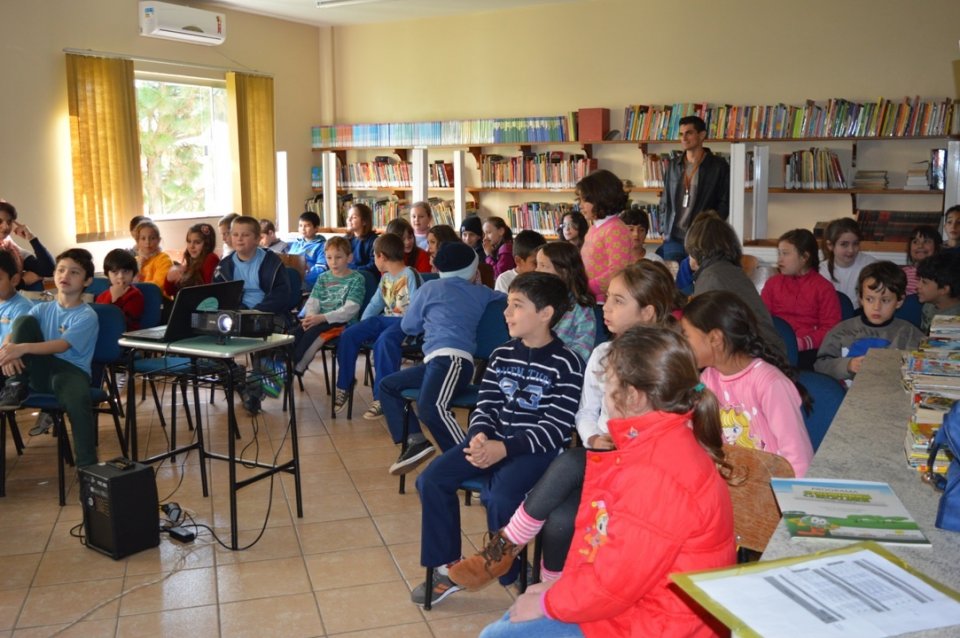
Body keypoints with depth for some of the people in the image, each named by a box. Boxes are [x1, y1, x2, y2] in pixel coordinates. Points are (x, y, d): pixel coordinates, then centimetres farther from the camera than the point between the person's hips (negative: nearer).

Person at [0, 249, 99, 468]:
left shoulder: (87, 316, -6)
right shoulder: (42, 309, 10)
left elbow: (62, 345, -22)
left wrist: (23, 348, -36)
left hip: (70, 370, -4)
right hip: (40, 372, 4)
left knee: (77, 398, -39)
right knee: (23, 321, -12)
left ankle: (87, 466, -28)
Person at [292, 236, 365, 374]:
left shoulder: (356, 279, -2)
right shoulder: (323, 278, 16)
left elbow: (350, 309, -13)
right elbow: (312, 301, 8)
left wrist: (322, 317, -22)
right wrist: (311, 316, -16)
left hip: (343, 323, -5)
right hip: (319, 321, 5)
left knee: (315, 331, -31)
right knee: (299, 329, -25)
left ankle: (296, 370, -29)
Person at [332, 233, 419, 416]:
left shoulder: (410, 275, -11)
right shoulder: (385, 277, 16)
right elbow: (375, 303, 23)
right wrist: (361, 326, 13)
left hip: (404, 321, -8)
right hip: (385, 318, 8)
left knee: (383, 341, -38)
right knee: (348, 335, -9)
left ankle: (382, 397, -31)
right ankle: (343, 387, 4)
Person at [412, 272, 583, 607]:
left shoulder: (566, 364, -10)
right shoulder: (501, 356, 10)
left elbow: (555, 428, -15)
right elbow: (486, 406, 9)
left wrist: (504, 448, -23)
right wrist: (479, 437, -14)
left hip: (539, 449, -6)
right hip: (493, 441, 7)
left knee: (499, 498, -32)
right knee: (431, 480, -8)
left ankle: (506, 575, -2)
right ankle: (446, 566, 7)